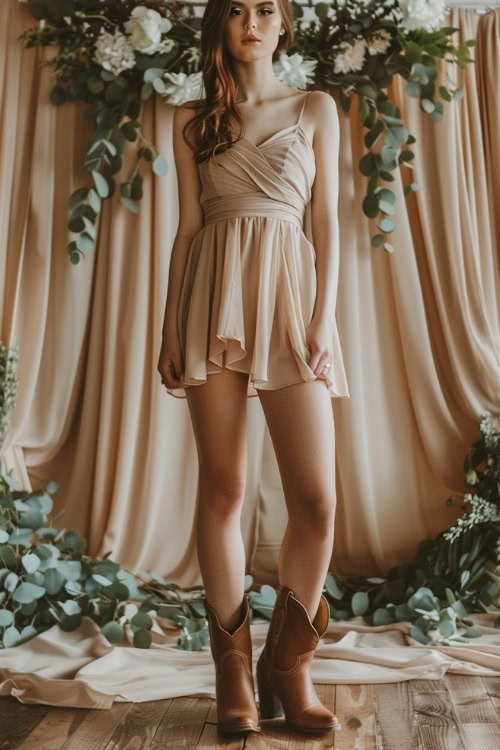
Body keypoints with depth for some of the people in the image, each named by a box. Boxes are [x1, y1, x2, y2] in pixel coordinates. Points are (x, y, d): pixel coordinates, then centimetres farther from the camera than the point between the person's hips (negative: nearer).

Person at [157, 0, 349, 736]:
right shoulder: (192, 120, 17)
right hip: (215, 297, 1)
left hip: (289, 293, 0)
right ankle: (233, 669, 13)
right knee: (222, 488, -1)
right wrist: (169, 330, 3)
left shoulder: (316, 109, 15)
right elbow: (186, 227, 11)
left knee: (317, 497, -8)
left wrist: (324, 317, -5)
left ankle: (288, 666, 11)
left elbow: (327, 223, 8)